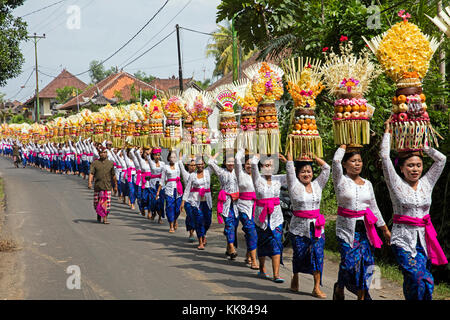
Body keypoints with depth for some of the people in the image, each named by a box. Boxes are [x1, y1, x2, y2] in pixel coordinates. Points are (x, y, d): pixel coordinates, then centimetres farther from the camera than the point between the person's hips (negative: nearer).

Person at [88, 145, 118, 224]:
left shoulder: (110, 163, 8)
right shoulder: (95, 163, 2)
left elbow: (113, 175, 15)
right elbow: (91, 173, -7)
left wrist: (115, 186, 19)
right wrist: (90, 182, -24)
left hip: (107, 186, 0)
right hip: (98, 186, 0)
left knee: (106, 202, -8)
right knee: (97, 203, 10)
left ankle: (105, 218, -6)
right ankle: (98, 215, 34)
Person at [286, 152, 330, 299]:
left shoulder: (317, 185, 8)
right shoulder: (295, 186, -1)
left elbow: (326, 168, 7)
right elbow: (289, 167, -6)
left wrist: (313, 156, 8)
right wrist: (289, 152, 3)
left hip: (316, 227, 3)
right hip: (299, 228, -2)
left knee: (318, 256, -5)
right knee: (299, 255, 7)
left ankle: (317, 288, -1)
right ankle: (295, 278, 35)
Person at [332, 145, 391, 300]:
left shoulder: (367, 184, 12)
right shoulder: (341, 181, -2)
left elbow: (374, 207, 18)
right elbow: (336, 161, -18)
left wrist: (385, 229, 19)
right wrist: (344, 145, -3)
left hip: (365, 229, 4)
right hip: (346, 229, -4)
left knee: (365, 263, -1)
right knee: (349, 262, -11)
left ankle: (361, 296, 9)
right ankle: (339, 289, 17)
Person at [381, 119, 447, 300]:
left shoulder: (426, 184, 9)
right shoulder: (397, 185, -2)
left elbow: (441, 159, 9)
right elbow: (384, 156, -9)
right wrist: (388, 132, 1)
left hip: (424, 240, 4)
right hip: (403, 241, -4)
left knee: (414, 283, 2)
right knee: (422, 281, -19)